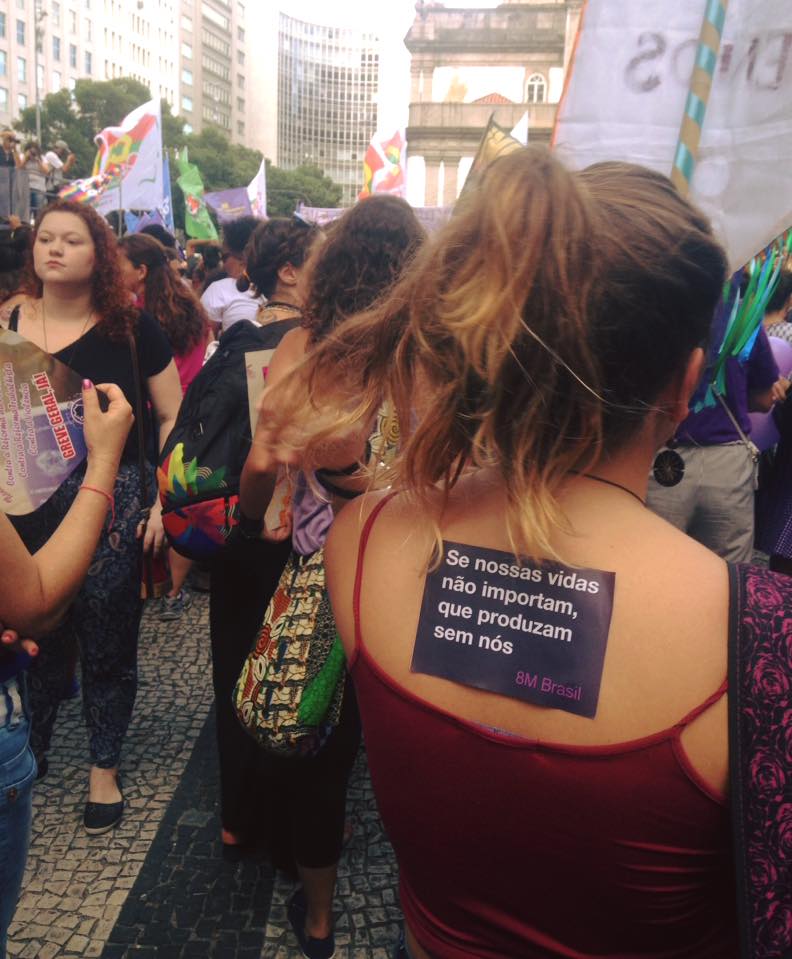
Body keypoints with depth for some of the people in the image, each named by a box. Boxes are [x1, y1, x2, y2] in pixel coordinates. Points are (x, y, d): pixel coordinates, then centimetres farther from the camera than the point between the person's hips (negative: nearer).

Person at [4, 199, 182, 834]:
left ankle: (104, 768, 31)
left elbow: (172, 417, -2)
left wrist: (162, 500, -8)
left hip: (111, 507, -2)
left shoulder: (131, 329, -5)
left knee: (107, 643, 9)